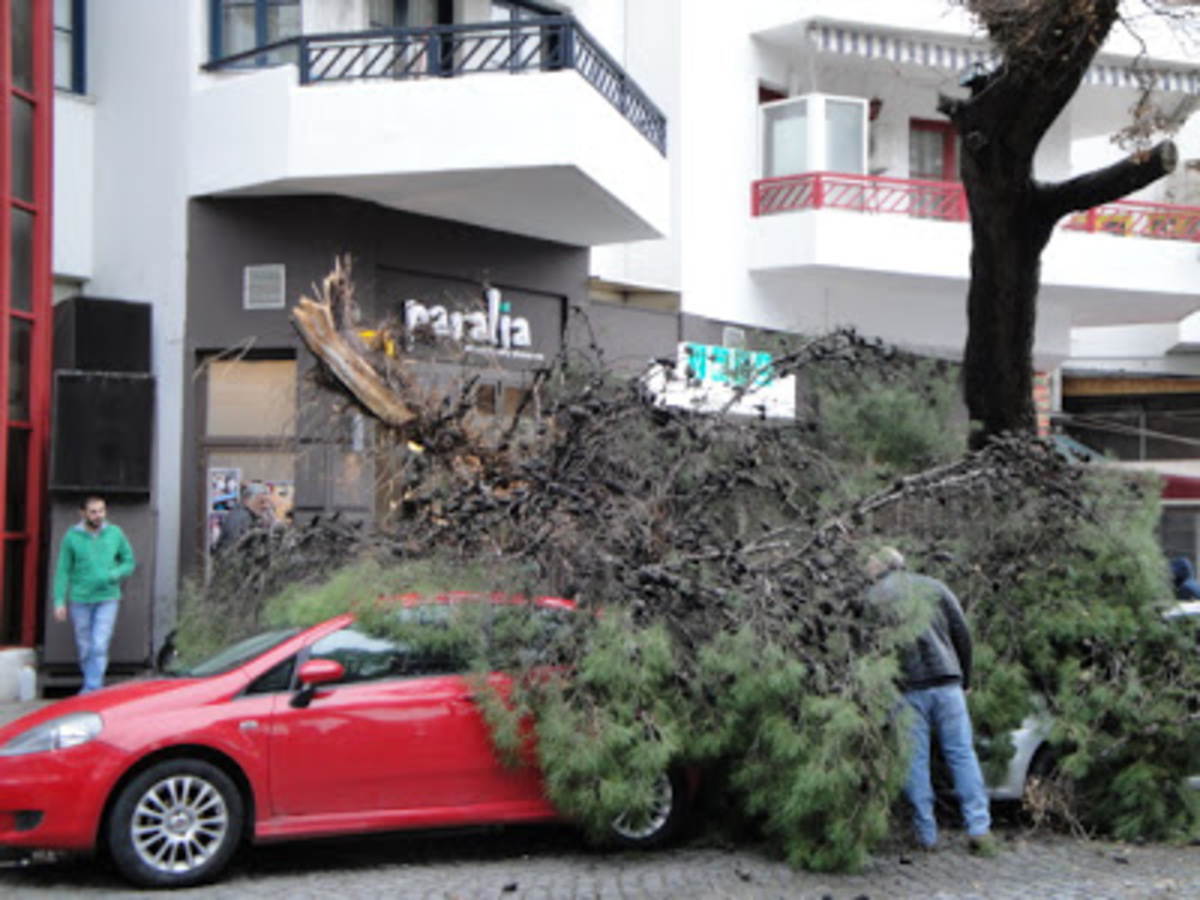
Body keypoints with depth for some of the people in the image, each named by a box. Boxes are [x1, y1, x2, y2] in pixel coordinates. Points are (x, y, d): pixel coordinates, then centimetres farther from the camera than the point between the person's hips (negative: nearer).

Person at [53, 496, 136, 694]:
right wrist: (59, 601, -5)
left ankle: (92, 687, -10)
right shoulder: (72, 537, -1)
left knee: (100, 645, -12)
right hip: (80, 599, 1)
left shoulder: (115, 533, 2)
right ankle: (92, 683, 26)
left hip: (107, 598, -1)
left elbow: (129, 562, 9)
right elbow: (63, 571, 0)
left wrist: (114, 574, -11)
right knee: (84, 647, 9)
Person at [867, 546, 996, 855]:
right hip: (946, 681, 2)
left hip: (907, 687, -2)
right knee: (962, 753, 6)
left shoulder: (874, 597, 3)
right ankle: (979, 828, 1)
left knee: (915, 760, 5)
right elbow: (962, 633, 7)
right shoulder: (934, 587, 10)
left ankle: (926, 835, 7)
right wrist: (965, 679, 14)